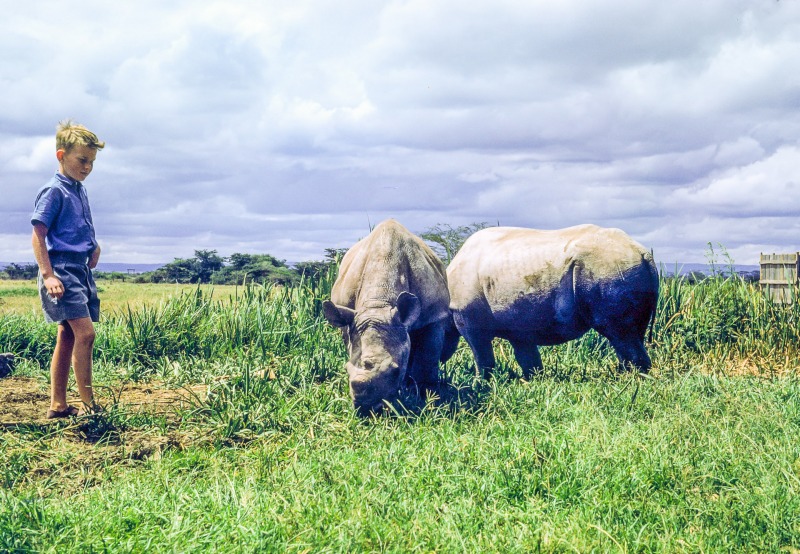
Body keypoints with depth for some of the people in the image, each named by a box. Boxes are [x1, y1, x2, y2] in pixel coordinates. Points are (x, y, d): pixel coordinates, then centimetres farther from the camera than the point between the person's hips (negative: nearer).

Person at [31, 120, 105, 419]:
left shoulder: (80, 191, 16)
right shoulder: (53, 191, -9)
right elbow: (38, 236, -13)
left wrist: (93, 246, 8)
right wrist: (48, 275, -20)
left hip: (80, 268, 9)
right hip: (62, 268, -9)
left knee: (68, 337, 10)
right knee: (85, 333, -16)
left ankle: (58, 405, 15)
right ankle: (88, 405, -12)